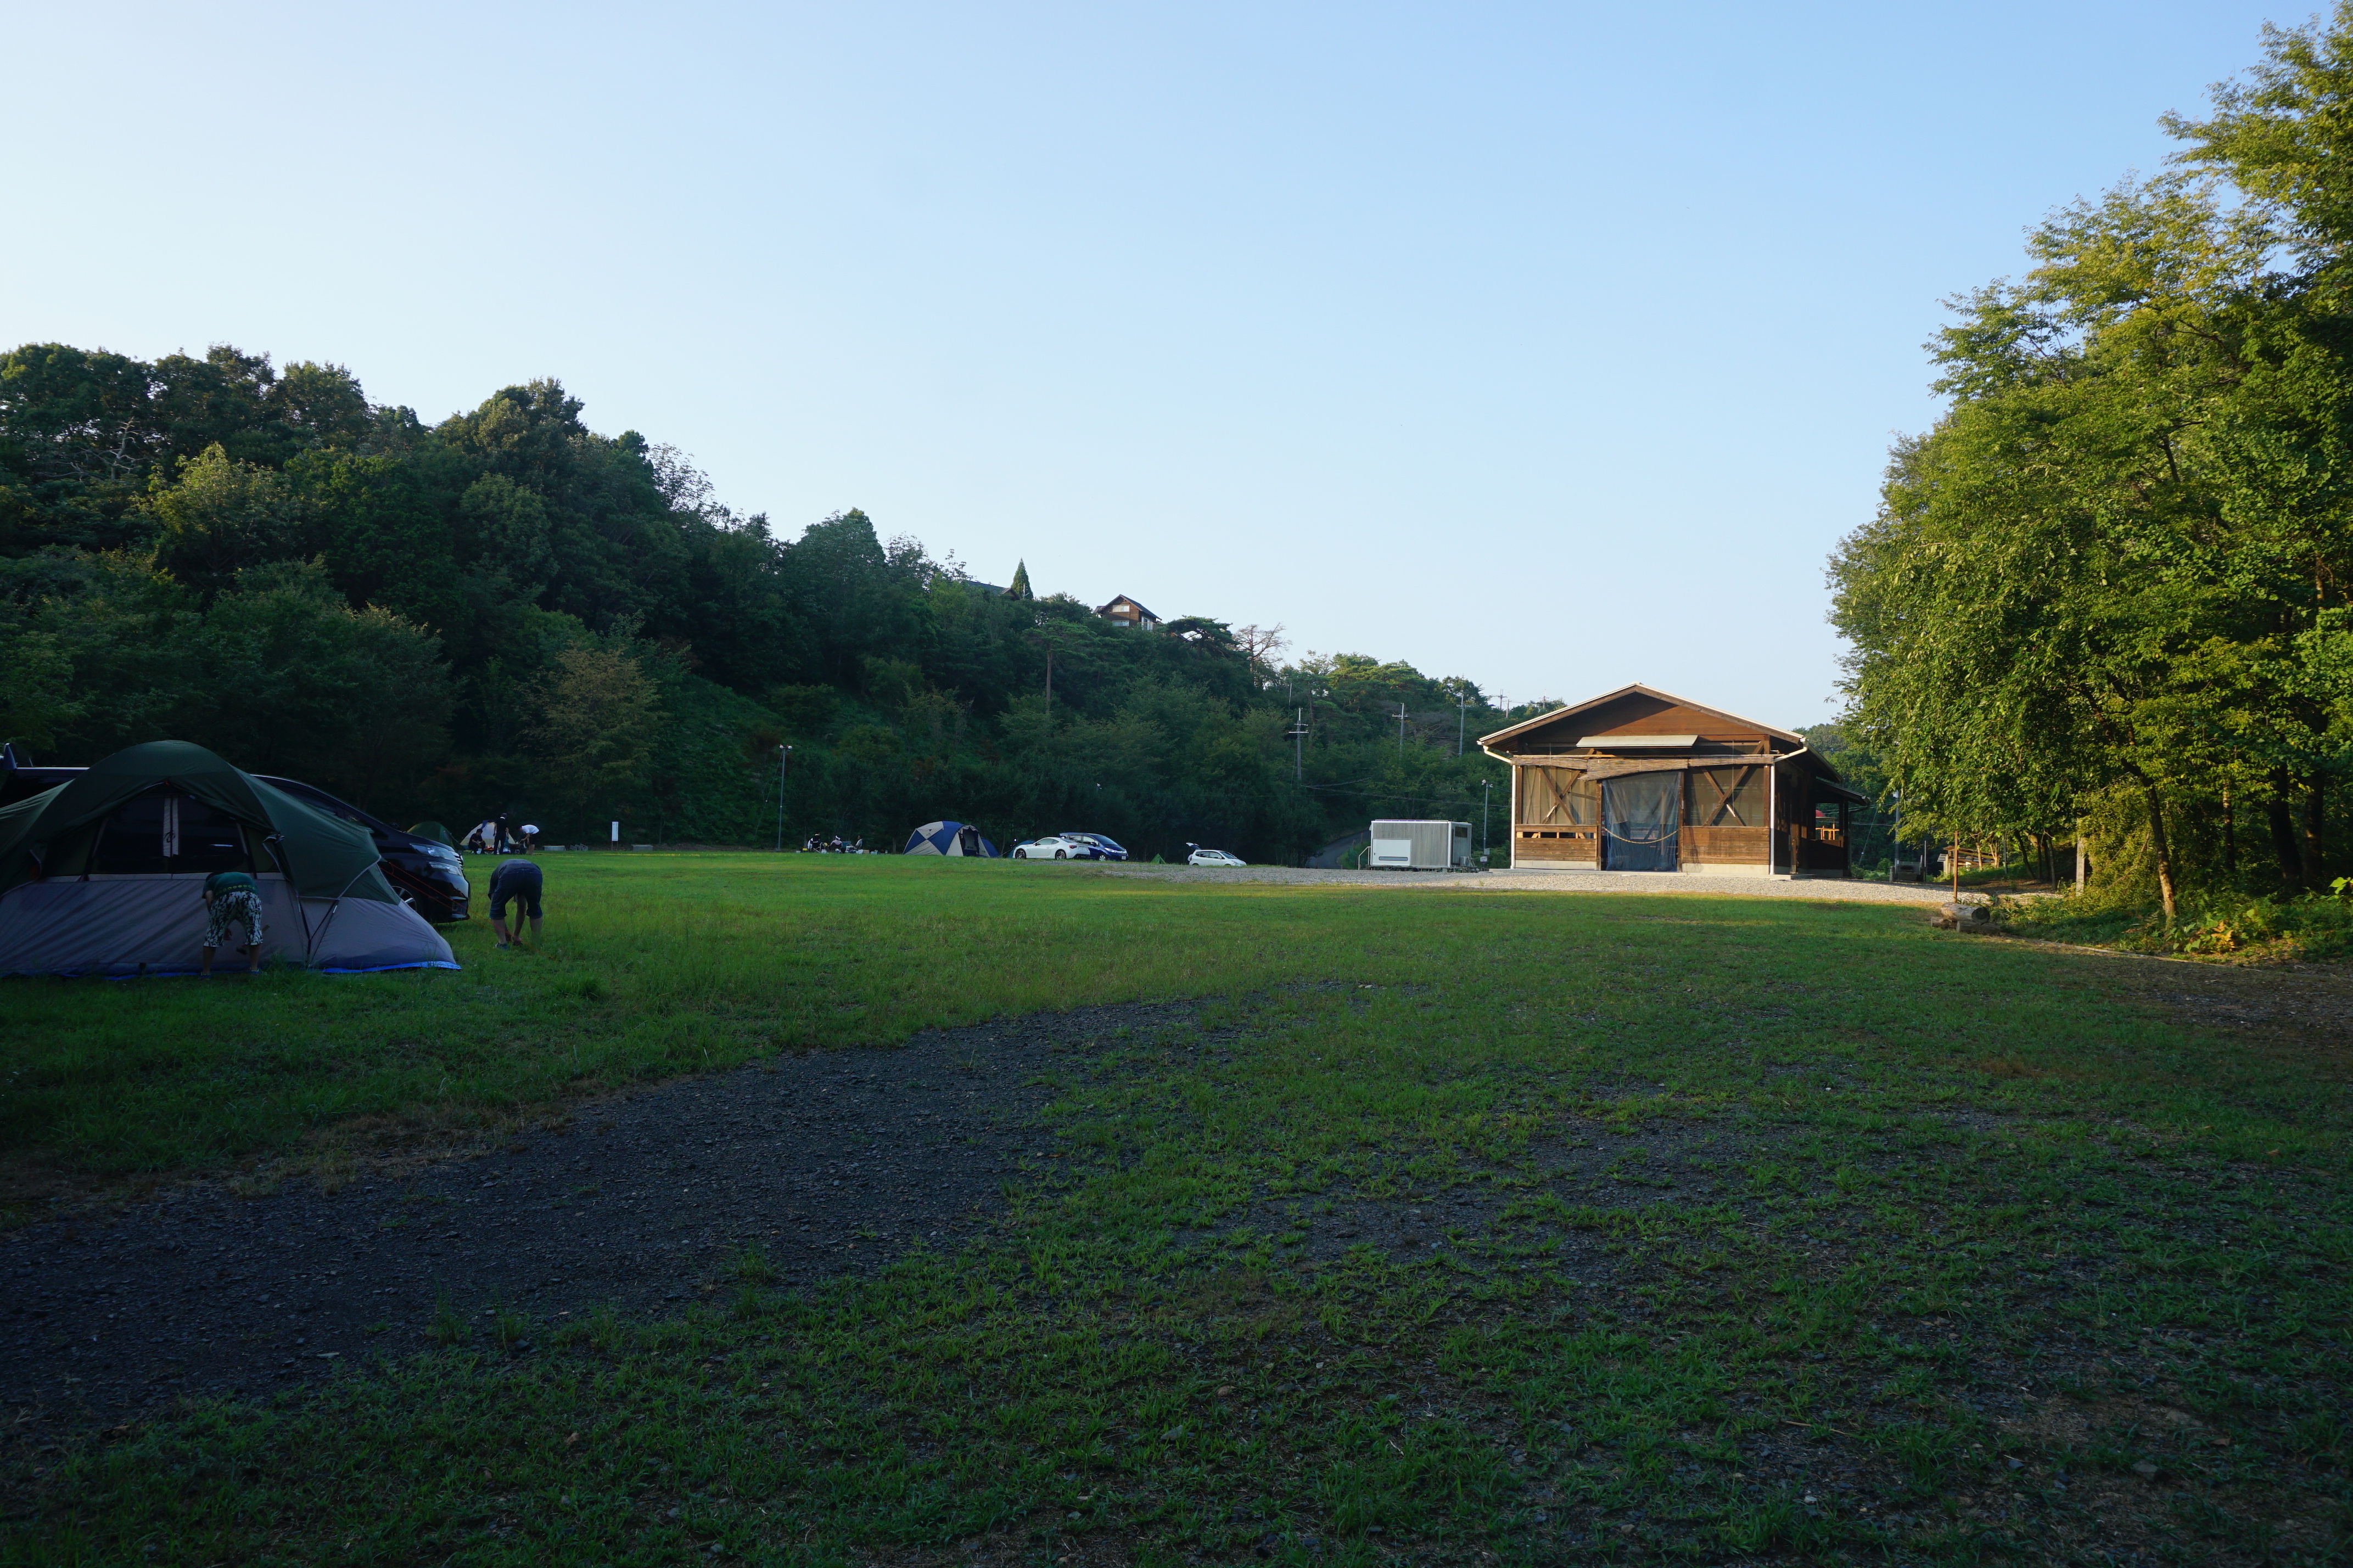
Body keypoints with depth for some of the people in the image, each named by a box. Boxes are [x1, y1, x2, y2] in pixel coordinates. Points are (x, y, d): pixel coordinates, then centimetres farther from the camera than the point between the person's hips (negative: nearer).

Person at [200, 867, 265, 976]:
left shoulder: (210, 882, 35)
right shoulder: (246, 877, 44)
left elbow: (210, 901, 14)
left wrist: (223, 927, 22)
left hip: (225, 897, -2)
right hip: (250, 896, 2)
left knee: (213, 933, 15)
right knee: (253, 931, 18)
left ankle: (206, 973, 20)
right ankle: (254, 971, 13)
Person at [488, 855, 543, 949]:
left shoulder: (496, 873, 42)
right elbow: (522, 910, 49)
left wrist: (507, 935, 47)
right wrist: (516, 936, 56)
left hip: (510, 876, -3)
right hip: (534, 874, 3)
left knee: (497, 909, 24)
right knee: (535, 910, 30)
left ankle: (503, 944, 19)